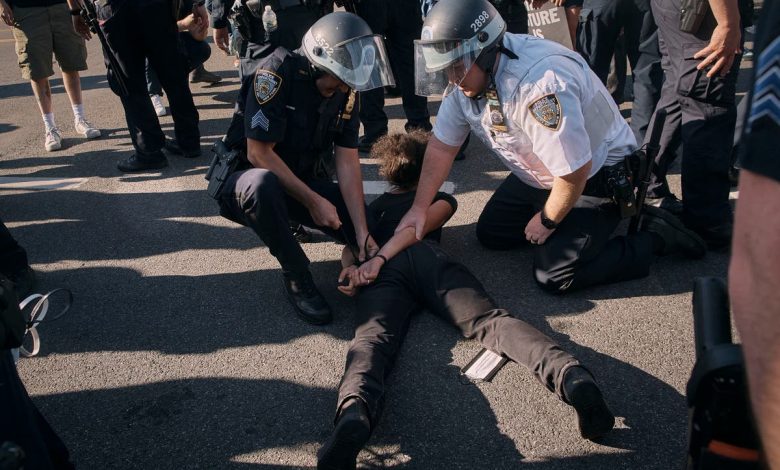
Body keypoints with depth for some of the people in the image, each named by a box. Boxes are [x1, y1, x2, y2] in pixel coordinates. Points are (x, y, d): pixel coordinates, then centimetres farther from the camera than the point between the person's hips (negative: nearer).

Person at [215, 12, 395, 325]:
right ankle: (297, 277, -18)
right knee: (265, 185, -41)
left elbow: (347, 161, -9)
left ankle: (292, 221, 14)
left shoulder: (345, 91, -6)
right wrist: (313, 202, -23)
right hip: (250, 179, -5)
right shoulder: (276, 73, -24)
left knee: (369, 225, -12)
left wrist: (362, 232, -17)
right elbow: (259, 154, -24)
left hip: (306, 180, 5)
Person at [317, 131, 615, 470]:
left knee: (373, 336, -24)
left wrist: (350, 268, 5)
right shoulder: (441, 198, 34)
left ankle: (354, 413, -57)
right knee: (489, 319, -18)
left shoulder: (372, 207, 41)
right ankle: (570, 375, -46)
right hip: (428, 257, -1)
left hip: (383, 268, 1)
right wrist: (378, 259, 4)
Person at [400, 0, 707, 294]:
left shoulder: (540, 84, -37)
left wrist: (547, 221, -15)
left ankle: (657, 235, 0)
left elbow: (574, 172, -32)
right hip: (540, 177, 8)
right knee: (491, 234, 9)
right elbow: (442, 146, -1)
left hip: (597, 175, -8)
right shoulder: (464, 79, -11)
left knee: (554, 275, -16)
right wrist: (419, 208, -8)